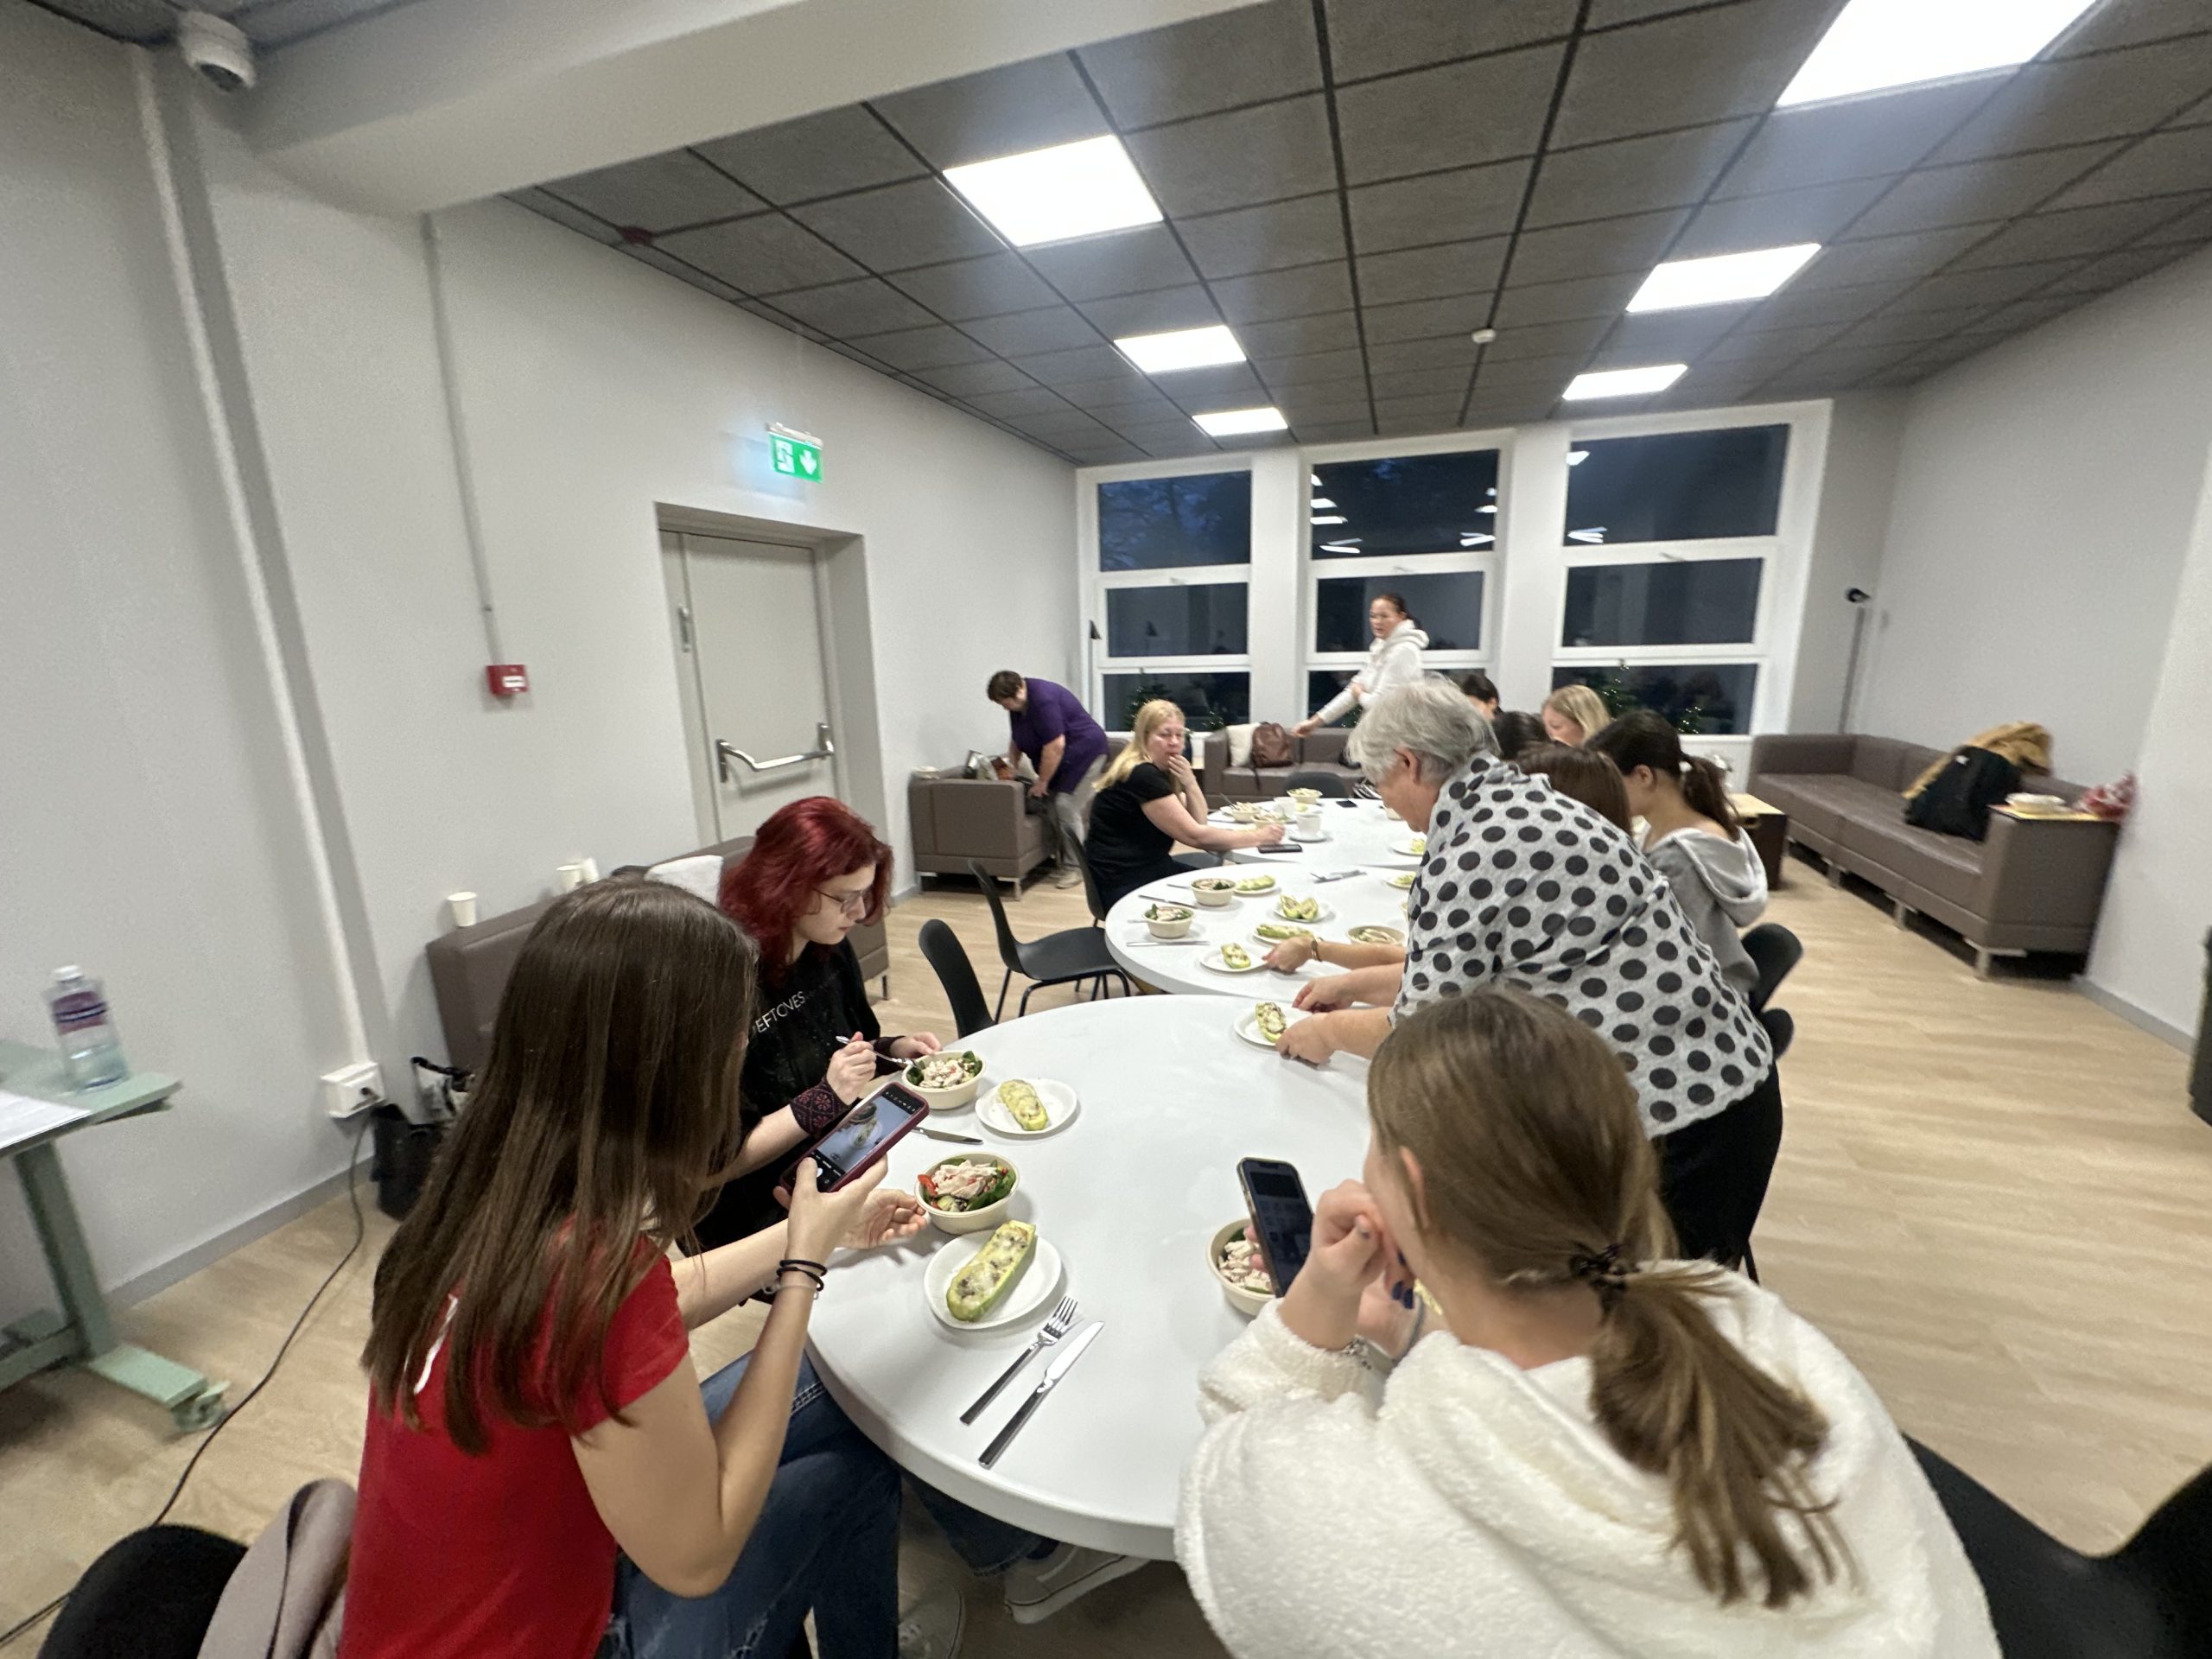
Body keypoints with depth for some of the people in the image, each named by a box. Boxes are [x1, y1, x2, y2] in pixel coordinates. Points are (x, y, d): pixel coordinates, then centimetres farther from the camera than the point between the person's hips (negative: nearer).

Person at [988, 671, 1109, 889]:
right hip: (1063, 759, 9)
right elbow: (1016, 740, 17)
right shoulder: (1019, 704, 3)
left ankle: (1075, 867, -7)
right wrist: (1010, 767, 12)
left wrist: (1042, 782, -19)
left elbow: (1055, 746, -27)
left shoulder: (1043, 699, -26)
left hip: (1083, 753, -9)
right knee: (1054, 808, 2)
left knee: (1066, 808, -14)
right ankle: (1065, 862, 7)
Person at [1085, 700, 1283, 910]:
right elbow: (1194, 836, -21)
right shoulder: (1141, 776, -21)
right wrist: (1257, 837, -16)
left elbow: (1199, 822, 5)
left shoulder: (1160, 771, 9)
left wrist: (1190, 782, -11)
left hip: (1149, 866, 9)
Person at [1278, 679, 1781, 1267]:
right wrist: (1356, 983, 18)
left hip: (1681, 1124, -9)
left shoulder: (1473, 853, -25)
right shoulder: (1522, 799, 5)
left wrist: (1330, 1029, 3)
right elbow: (1459, 968, 14)